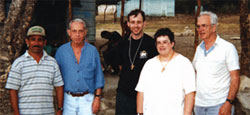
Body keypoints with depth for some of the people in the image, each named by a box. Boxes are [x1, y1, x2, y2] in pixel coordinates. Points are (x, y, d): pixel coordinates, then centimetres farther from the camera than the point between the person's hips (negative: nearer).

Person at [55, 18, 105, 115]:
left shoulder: (92, 50, 3)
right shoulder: (61, 51, 3)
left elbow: (98, 77, 6)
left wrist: (97, 97, -1)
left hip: (87, 99, -1)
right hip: (68, 98, 1)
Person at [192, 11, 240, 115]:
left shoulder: (228, 48, -7)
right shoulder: (199, 48, 10)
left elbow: (235, 78, -9)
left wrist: (228, 103, -18)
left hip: (219, 106, -5)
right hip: (199, 105, 5)